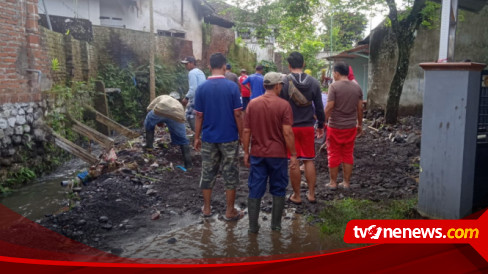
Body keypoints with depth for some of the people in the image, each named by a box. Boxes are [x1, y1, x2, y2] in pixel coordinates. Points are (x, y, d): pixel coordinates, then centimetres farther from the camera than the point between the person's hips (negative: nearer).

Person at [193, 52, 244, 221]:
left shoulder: (202, 88, -3)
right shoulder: (232, 87, -10)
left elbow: (199, 116, 0)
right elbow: (237, 115, -9)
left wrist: (197, 137, 10)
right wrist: (242, 135, 2)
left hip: (209, 138, 3)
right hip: (229, 138, -2)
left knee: (208, 173, 14)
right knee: (230, 174, 8)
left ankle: (206, 208, 24)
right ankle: (230, 212, 14)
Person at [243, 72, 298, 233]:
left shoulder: (252, 104, 1)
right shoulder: (283, 105, -9)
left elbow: (246, 131, 1)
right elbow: (287, 132, -14)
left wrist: (246, 152, 9)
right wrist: (293, 154, -7)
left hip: (257, 153, 3)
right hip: (278, 153, -2)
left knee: (255, 190, 8)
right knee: (278, 189, 12)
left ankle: (253, 226, 12)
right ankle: (276, 224, 19)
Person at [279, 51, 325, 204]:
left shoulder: (283, 82, -9)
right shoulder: (314, 82, -1)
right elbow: (319, 107, 4)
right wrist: (321, 126, 15)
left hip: (289, 127, -3)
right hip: (308, 127, 3)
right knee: (309, 160, 13)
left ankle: (296, 196, 14)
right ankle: (311, 194, 19)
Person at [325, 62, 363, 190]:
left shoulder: (334, 86, -11)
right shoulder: (357, 88, 4)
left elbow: (329, 107, -16)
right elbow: (360, 108, 7)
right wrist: (360, 124, 17)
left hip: (335, 126, -4)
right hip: (351, 126, 5)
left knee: (334, 155, 6)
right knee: (348, 154, 13)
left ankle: (333, 182, 13)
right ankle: (346, 182, 19)